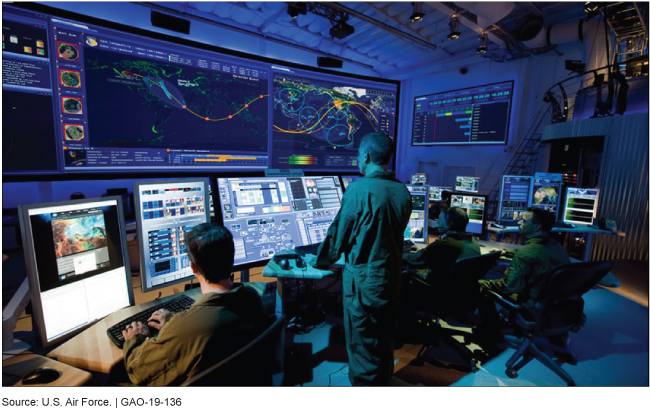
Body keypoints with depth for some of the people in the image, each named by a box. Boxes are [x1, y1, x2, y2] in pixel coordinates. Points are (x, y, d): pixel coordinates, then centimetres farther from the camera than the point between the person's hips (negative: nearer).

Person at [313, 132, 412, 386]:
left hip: (363, 281, -6)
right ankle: (383, 380, 44)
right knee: (385, 342, 24)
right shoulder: (403, 192, 0)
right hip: (392, 279, 7)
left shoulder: (359, 189, -19)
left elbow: (339, 232, -12)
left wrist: (320, 261, 7)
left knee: (362, 346, 12)